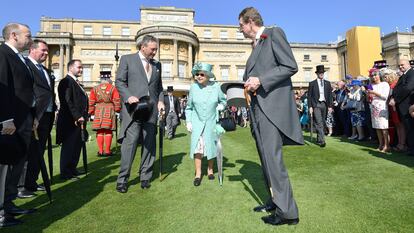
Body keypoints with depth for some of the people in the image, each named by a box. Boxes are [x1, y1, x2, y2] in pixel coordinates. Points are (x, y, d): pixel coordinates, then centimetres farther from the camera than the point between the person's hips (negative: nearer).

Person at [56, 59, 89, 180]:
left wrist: (83, 117, 12)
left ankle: (72, 169, 27)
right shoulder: (66, 82, -10)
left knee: (77, 146, 15)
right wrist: (77, 117, -19)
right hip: (70, 121, -9)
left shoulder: (76, 82, 20)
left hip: (79, 120, 9)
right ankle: (65, 173, 10)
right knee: (69, 146, -1)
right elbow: (67, 102, -18)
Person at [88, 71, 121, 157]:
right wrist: (118, 110, 8)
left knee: (100, 132, 6)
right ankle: (107, 151, 4)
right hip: (109, 111, -2)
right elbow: (117, 101, -4)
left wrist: (91, 112, 13)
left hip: (98, 111, 2)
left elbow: (91, 102, 6)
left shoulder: (95, 89, 6)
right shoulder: (113, 88, -2)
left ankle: (100, 151, 10)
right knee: (108, 132, 1)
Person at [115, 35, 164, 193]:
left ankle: (145, 177, 18)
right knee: (130, 142, -7)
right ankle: (122, 180, 5)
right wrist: (128, 96, -16)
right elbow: (119, 81, 1)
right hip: (133, 107, -4)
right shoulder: (127, 59, 7)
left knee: (149, 143, 6)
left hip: (151, 109, 5)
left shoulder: (157, 64, 18)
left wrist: (161, 100, 4)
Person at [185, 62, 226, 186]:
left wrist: (221, 106, -10)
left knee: (211, 147, 12)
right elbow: (189, 107, 2)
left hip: (211, 122, 1)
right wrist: (188, 122, -1)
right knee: (197, 147, -4)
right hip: (197, 122, 0)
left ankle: (210, 169, 32)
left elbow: (223, 100, 10)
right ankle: (198, 173, 9)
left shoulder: (215, 86, -8)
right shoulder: (193, 87, -8)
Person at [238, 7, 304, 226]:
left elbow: (291, 66, -11)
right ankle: (274, 201, 23)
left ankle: (287, 211, 1)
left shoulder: (274, 33, 0)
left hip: (272, 106, -9)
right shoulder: (256, 44, 24)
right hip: (258, 107, 9)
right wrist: (248, 81, 9)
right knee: (266, 158, 11)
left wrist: (260, 80, -16)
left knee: (272, 158, -11)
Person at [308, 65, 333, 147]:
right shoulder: (312, 83, 3)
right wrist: (310, 107, -7)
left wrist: (330, 106, 4)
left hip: (325, 105, 4)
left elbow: (330, 95, 12)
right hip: (316, 105, -4)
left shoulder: (327, 83, 13)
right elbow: (309, 96, 0)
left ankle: (319, 139, 20)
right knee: (319, 123, -12)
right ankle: (322, 140, -14)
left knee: (323, 123, 8)